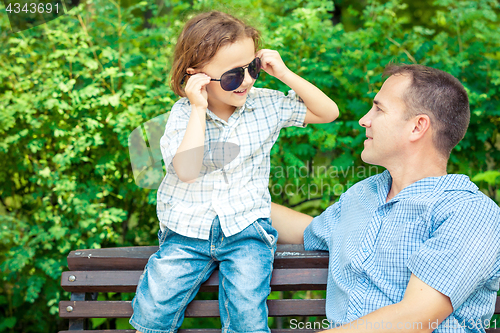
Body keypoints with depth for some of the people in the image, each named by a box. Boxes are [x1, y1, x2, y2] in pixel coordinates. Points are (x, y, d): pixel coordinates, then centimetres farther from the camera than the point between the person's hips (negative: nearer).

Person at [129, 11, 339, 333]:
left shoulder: (266, 105, 0)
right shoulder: (183, 114, -7)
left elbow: (329, 112, 4)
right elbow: (187, 171, -23)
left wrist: (285, 74, -6)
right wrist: (199, 110, -23)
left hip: (245, 226, 1)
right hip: (188, 232, 0)